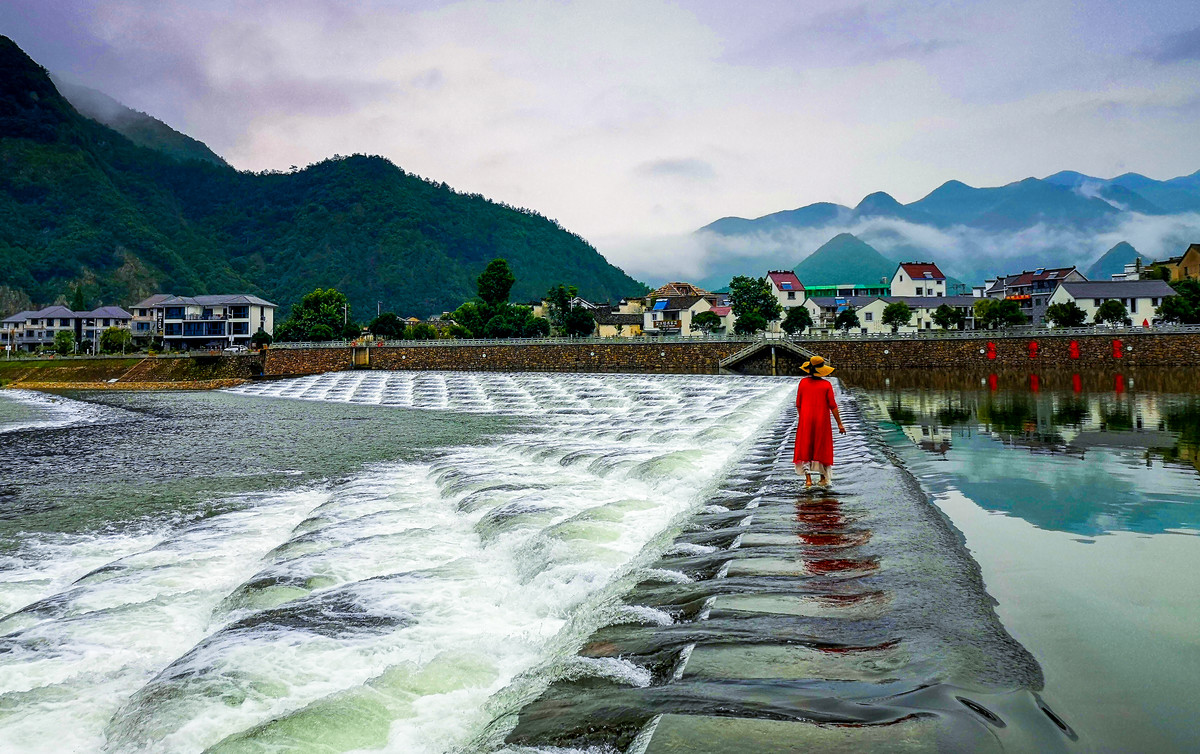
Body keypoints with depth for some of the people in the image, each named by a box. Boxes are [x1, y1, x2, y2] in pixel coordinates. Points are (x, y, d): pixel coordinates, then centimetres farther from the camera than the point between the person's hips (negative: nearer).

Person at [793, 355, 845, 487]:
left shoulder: (803, 382, -3)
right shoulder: (826, 385, -7)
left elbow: (798, 404, 2)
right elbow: (832, 406, -7)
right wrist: (839, 423, -1)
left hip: (806, 420, 0)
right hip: (822, 421, 0)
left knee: (805, 448, 5)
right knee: (822, 448, 13)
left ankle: (808, 479, -5)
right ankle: (824, 478, 20)